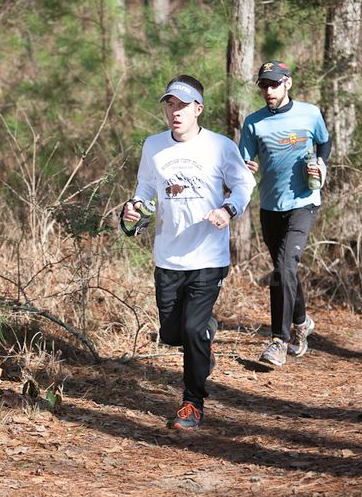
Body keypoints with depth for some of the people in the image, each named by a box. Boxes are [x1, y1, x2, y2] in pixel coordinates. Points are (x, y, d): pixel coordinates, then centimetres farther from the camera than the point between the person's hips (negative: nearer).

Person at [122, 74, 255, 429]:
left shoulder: (221, 146, -7)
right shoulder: (153, 146, 2)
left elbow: (244, 185, 2)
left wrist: (229, 210, -17)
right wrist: (134, 205, -5)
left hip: (209, 259, -4)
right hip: (167, 259, 4)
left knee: (193, 329, -12)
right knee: (171, 333, 8)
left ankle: (193, 403, 7)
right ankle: (206, 334, 45)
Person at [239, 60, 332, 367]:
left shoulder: (310, 113, -1)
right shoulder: (254, 122, -1)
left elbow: (325, 143, 16)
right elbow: (243, 164, -3)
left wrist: (321, 165, -4)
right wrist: (247, 170, -26)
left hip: (303, 204, -3)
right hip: (270, 207, 3)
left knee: (285, 265, -19)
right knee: (284, 272, 13)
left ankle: (281, 340, -16)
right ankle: (301, 322, 36)